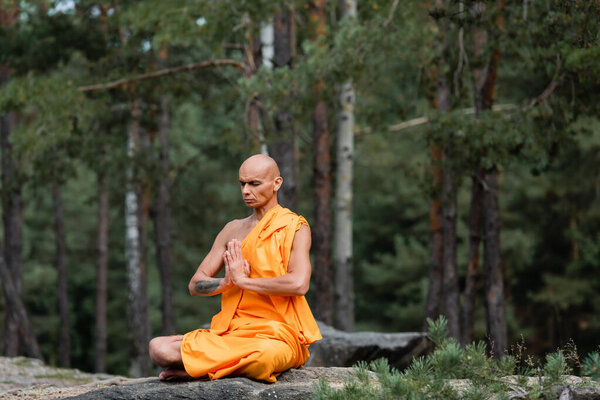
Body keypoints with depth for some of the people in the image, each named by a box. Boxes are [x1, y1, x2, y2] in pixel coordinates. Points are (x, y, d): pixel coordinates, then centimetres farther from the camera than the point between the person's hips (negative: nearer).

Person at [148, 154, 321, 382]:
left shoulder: (294, 228, 1)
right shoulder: (233, 230, 18)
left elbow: (299, 284, -18)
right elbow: (196, 285, 13)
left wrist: (243, 280, -11)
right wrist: (227, 282, -9)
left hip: (276, 333, -4)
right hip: (231, 332, 4)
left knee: (266, 356, -43)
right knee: (159, 349, -19)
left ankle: (192, 371, -18)